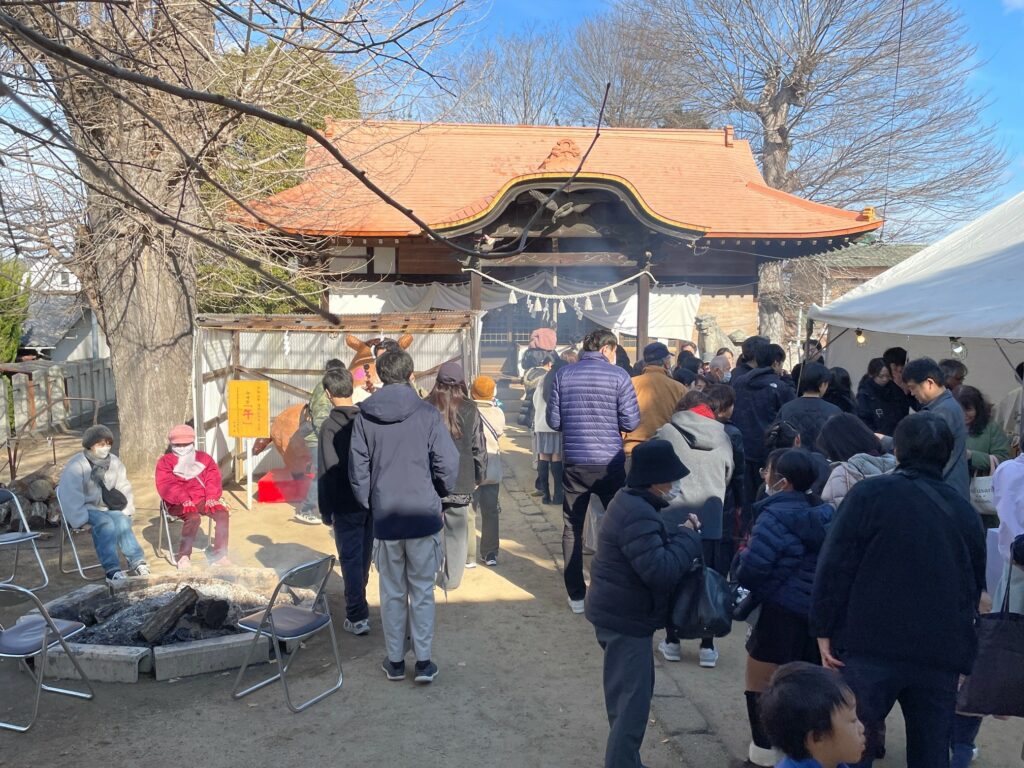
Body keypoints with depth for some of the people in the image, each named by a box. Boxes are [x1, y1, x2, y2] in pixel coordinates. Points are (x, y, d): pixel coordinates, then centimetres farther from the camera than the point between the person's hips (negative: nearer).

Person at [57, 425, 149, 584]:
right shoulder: (76, 465, -12)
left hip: (108, 508, 5)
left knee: (122, 522, -27)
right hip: (86, 509, -5)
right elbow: (71, 499, -17)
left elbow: (124, 490, 12)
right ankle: (112, 571, -39)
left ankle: (137, 562, -27)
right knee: (105, 524, -33)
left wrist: (125, 513, -1)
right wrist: (83, 521, -22)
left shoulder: (114, 462, 7)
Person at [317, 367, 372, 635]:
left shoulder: (330, 426, -13)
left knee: (350, 558, -1)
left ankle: (357, 616, -3)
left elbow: (327, 472, -13)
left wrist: (325, 510, -5)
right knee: (364, 553, 21)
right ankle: (358, 595, 41)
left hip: (346, 505, -5)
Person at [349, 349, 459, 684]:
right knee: (422, 590, 10)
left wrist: (369, 505, 13)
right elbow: (448, 463, -10)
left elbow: (357, 470, -1)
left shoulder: (364, 417, -2)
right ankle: (424, 662, 14)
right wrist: (439, 493, 9)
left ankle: (395, 661, 24)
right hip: (423, 515, -2)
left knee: (391, 592, 14)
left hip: (385, 517, 2)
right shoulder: (427, 414, -9)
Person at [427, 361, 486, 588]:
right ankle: (451, 578, 13)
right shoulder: (470, 409, -3)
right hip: (461, 479, 0)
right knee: (457, 529, 9)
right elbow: (479, 447, 1)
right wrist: (479, 476, 13)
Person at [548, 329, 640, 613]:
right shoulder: (618, 376, -6)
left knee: (572, 530, 10)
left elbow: (553, 420, 1)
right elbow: (631, 422, -9)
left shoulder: (563, 375, 1)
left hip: (574, 463, 1)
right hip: (610, 463, -1)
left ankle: (576, 596, 13)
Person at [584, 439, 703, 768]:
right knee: (632, 700, -1)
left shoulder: (631, 501, 7)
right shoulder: (639, 515, -27)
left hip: (620, 613, 11)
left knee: (630, 693, 24)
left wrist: (678, 532, -3)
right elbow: (661, 571, -31)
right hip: (626, 619, -11)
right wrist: (687, 535, -19)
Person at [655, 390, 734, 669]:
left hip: (673, 518, -2)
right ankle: (707, 647, 17)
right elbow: (727, 478, 19)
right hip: (711, 520, 2)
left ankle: (672, 642, 21)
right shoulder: (723, 438, 9)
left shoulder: (666, 433, 0)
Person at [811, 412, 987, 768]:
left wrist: (824, 630, -3)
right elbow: (976, 586, 17)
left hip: (872, 645, -4)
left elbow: (835, 566, -9)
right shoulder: (966, 511, 11)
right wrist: (963, 657, 22)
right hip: (942, 655, 4)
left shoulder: (871, 493, -4)